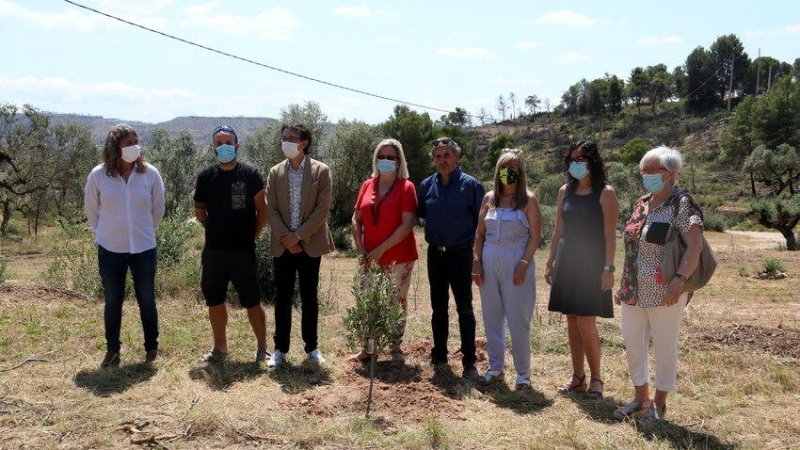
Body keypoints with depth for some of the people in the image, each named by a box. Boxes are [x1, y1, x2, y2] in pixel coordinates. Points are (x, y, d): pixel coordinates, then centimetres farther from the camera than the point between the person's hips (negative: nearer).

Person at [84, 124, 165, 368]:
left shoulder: (150, 173, -6)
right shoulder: (98, 175, -6)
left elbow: (157, 210, 6)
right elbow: (91, 210, 8)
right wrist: (105, 232, 12)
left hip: (144, 248, 0)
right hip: (110, 249, 0)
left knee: (146, 300, 9)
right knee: (112, 301, 10)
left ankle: (152, 348, 23)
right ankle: (112, 350, 24)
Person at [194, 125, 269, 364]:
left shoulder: (250, 173, -5)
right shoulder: (206, 176, 3)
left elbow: (262, 210, -1)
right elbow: (199, 211, 14)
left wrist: (252, 236, -2)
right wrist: (217, 231, 10)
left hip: (243, 250, -3)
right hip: (213, 250, 4)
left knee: (252, 301, 0)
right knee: (214, 300, 11)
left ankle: (262, 348, 14)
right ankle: (220, 348, 26)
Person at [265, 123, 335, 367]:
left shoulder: (321, 171, -2)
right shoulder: (275, 172, 6)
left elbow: (323, 209, -8)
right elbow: (270, 209, 2)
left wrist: (298, 236, -12)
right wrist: (285, 237, -10)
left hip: (310, 244, -2)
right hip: (283, 245, 2)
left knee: (309, 298, 6)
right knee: (282, 297, 6)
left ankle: (311, 347, 18)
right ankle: (280, 348, 15)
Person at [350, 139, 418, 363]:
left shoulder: (406, 187, -6)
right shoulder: (367, 186, 8)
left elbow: (407, 225, -14)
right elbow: (356, 219, 10)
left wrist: (381, 249, -15)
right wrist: (361, 248, -3)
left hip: (399, 258, -4)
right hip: (371, 258, 4)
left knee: (397, 303, 5)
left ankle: (396, 347, 18)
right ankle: (368, 347, 17)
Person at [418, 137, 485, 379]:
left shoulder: (470, 185, -7)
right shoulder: (426, 185, 5)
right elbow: (420, 213, 18)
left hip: (460, 254, -4)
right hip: (434, 253, 5)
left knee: (464, 307, -1)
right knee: (438, 306, 13)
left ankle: (469, 361, 6)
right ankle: (439, 355, 25)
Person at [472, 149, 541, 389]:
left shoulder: (527, 199, -2)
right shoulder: (489, 198, 10)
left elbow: (535, 236, -6)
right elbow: (480, 233, 12)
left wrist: (523, 264, -15)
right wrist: (476, 261, 3)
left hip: (516, 262, -4)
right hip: (489, 262, 5)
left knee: (518, 320, 0)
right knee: (491, 317, 11)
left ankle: (523, 372, 13)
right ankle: (495, 367, 24)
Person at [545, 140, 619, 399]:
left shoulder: (605, 193, -7)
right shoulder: (565, 191, 9)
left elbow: (610, 234, -10)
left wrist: (608, 268, -16)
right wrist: (550, 262, 11)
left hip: (592, 265, -6)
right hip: (567, 263, 6)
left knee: (586, 324, -7)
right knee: (572, 322, 9)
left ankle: (596, 378, 11)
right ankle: (578, 377, 20)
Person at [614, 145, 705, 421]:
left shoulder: (682, 205, -10)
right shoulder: (642, 204, 12)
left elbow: (695, 246, -20)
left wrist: (679, 279, -31)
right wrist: (623, 284, 17)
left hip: (664, 292, -7)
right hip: (634, 291, 8)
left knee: (664, 345, 5)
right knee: (632, 343, 12)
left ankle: (659, 403, 20)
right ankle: (641, 399, 28)